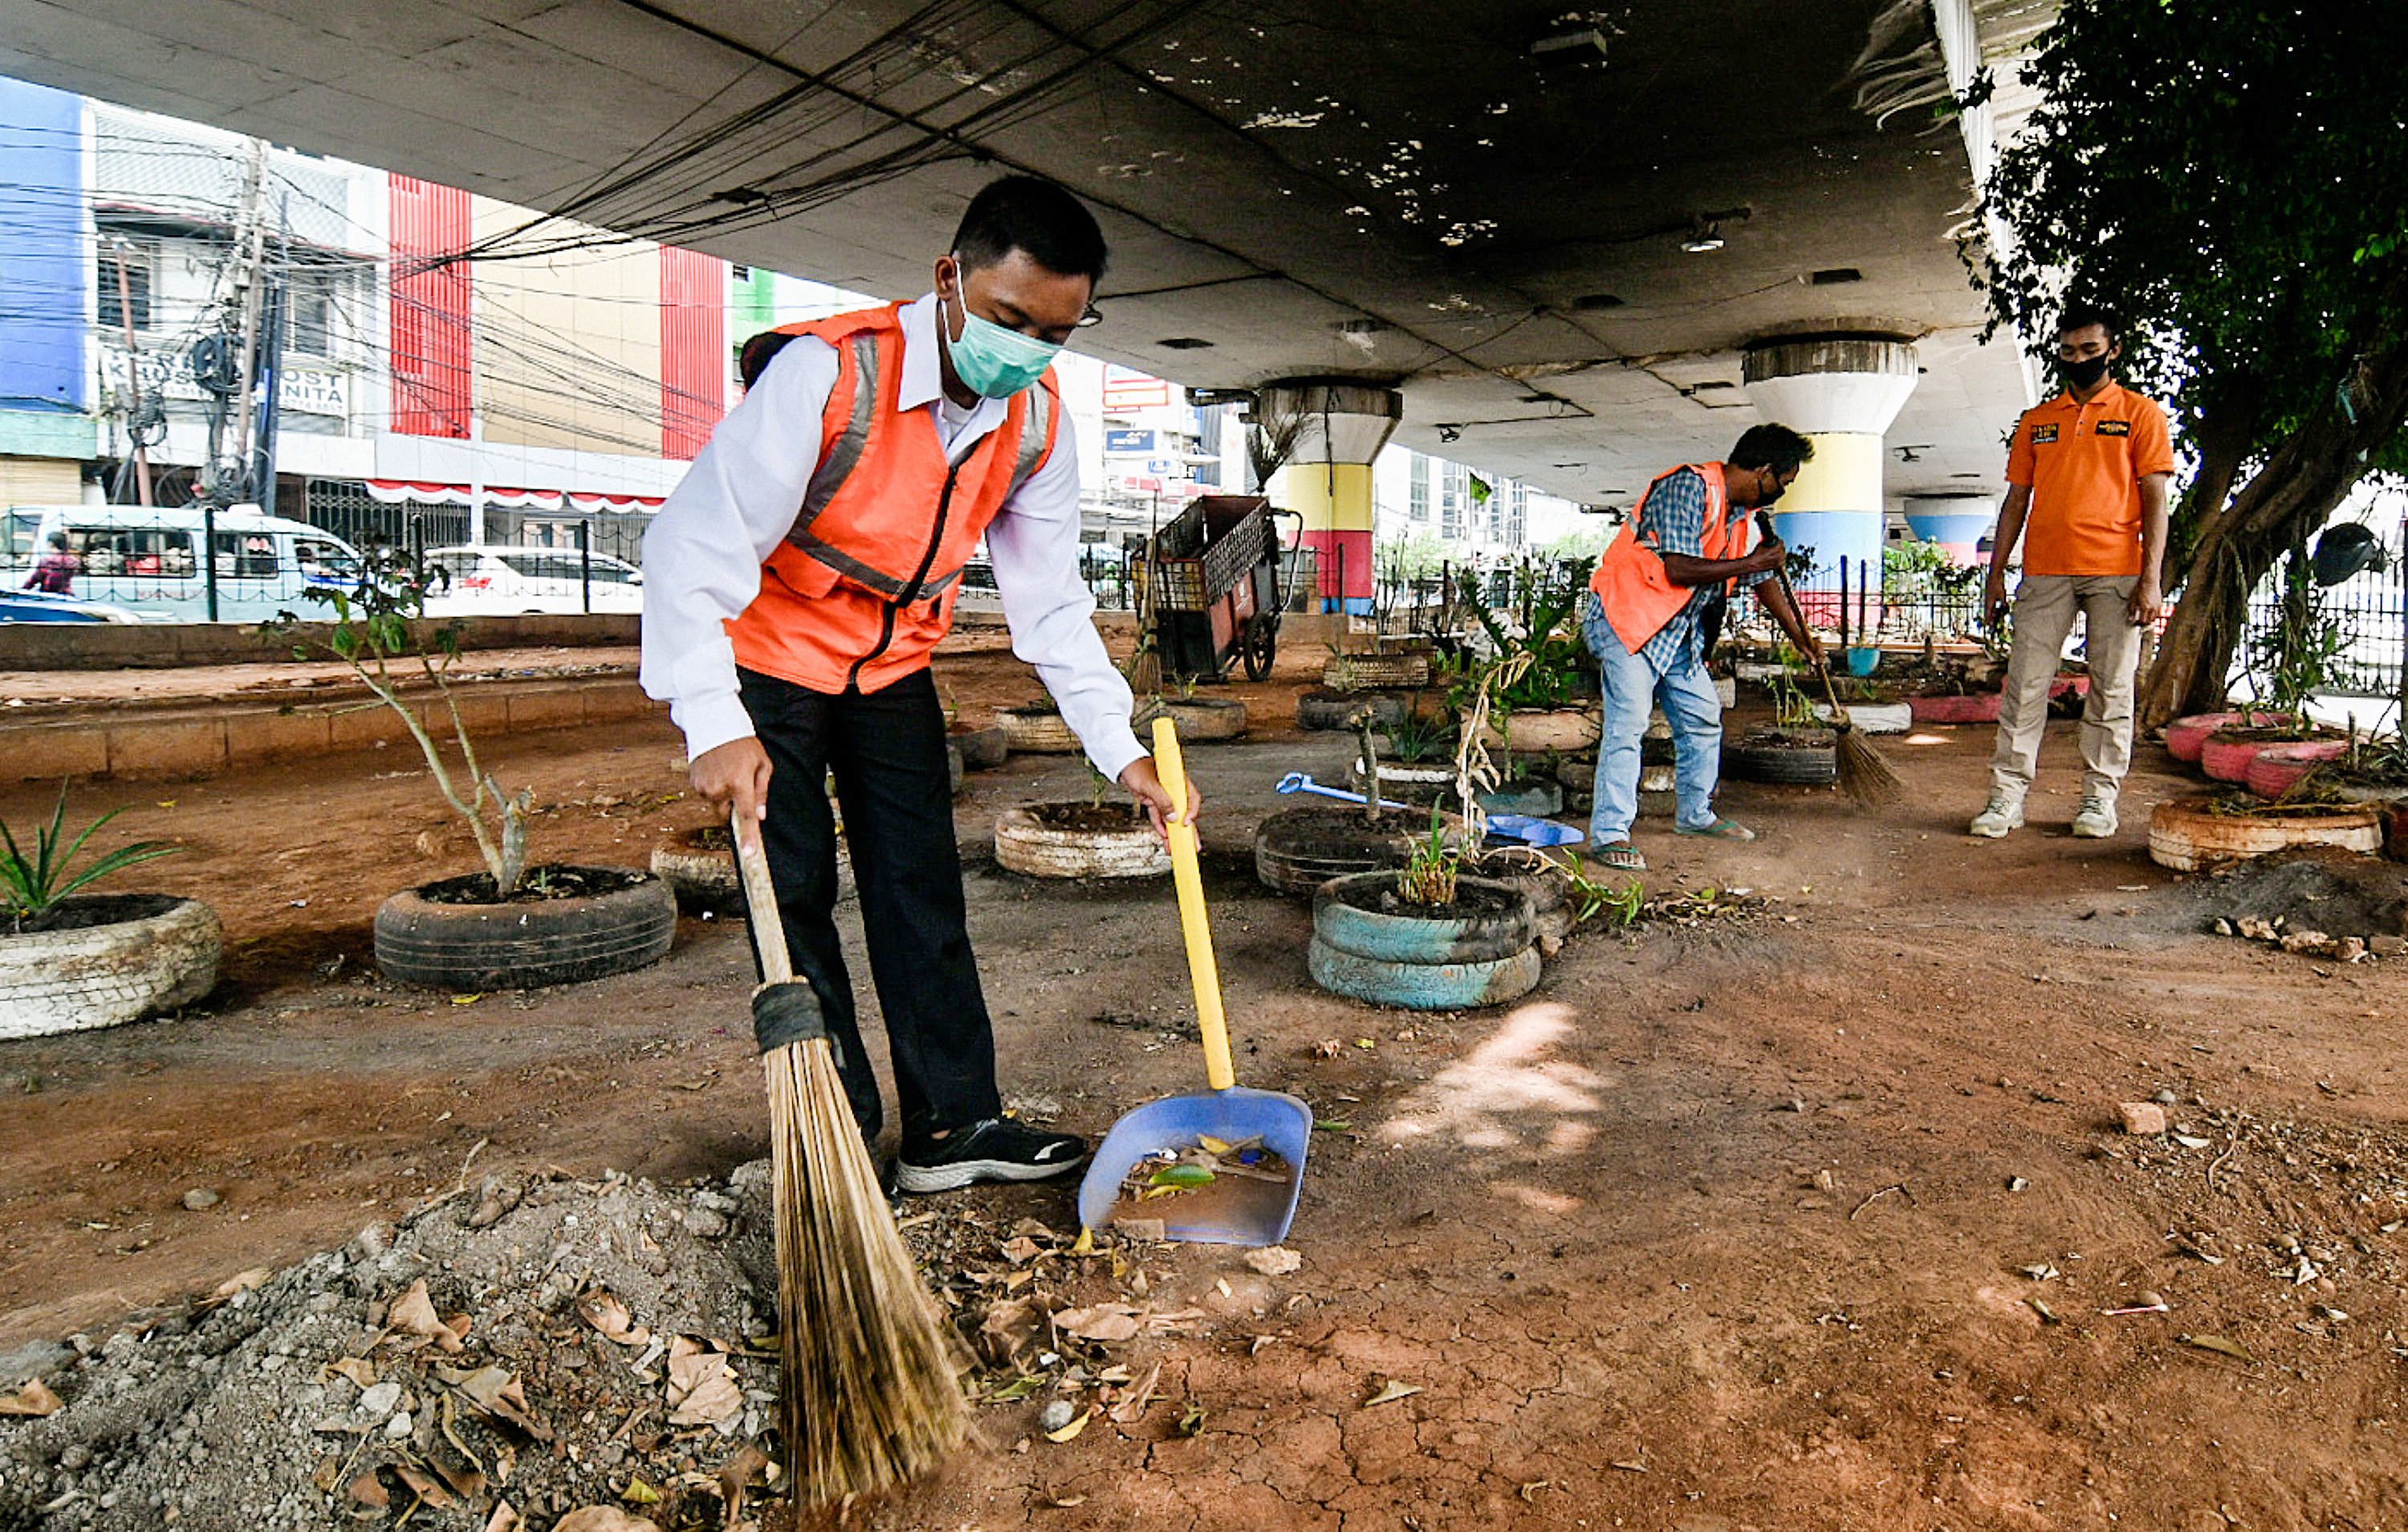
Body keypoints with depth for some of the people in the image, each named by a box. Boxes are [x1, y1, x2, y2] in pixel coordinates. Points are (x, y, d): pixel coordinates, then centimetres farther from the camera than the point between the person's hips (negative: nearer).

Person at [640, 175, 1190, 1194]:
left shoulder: (1037, 424, -10)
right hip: (769, 661, -5)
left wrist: (1120, 752, -7)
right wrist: (714, 725, -38)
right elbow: (696, 542, -29)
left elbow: (1048, 600, -2)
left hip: (893, 670, 5)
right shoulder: (830, 372, -28)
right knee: (795, 899, -5)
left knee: (923, 893, 4)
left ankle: (952, 1125, 13)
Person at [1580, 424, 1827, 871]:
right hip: (1625, 616, -9)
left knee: (1703, 716, 12)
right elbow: (1679, 569, -27)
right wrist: (1749, 563, -15)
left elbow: (1763, 582, 23)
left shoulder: (1742, 514, 10)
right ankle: (1608, 835, -15)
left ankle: (1694, 815, 29)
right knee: (1628, 721, -16)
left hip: (1678, 629, 9)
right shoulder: (1688, 487, -19)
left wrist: (1802, 639, 31)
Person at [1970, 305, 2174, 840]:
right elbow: (2016, 500, 16)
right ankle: (2007, 796, 1)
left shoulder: (2140, 413, 7)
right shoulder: (2036, 420, 15)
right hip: (2044, 573, 2)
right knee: (2024, 686, -2)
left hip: (2115, 574, -2)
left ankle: (2100, 799, 8)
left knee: (2111, 689, 1)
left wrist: (2151, 578, -8)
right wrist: (1995, 574, 8)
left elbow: (2155, 500, 1)